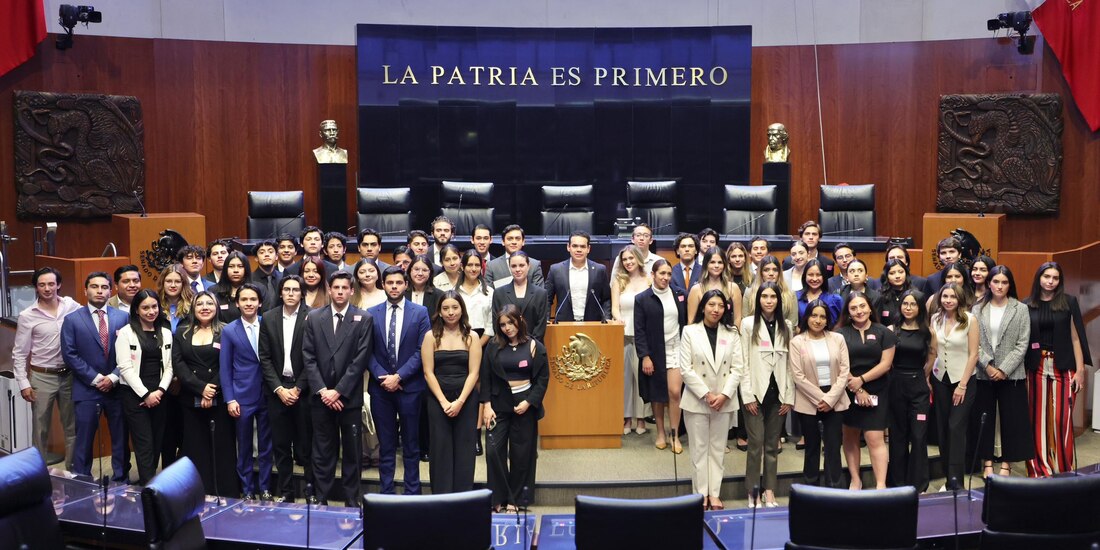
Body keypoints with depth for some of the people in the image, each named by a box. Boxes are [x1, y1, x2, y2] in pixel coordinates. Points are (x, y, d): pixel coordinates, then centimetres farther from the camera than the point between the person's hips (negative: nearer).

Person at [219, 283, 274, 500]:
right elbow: (225, 368, 0)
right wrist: (230, 399, -6)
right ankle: (247, 490, 20)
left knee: (266, 446, 9)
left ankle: (265, 488, 21)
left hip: (267, 395, 1)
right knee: (244, 447, 8)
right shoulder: (229, 330, 0)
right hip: (242, 397, -1)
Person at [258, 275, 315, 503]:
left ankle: (313, 492, 11)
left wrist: (298, 388, -9)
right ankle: (284, 492, 17)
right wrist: (279, 388, -5)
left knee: (307, 443, 1)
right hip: (277, 389, 3)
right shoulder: (268, 318, 6)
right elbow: (265, 357, 4)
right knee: (281, 444, 7)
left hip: (303, 389, -3)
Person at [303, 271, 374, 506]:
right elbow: (308, 357, 2)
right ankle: (321, 501, 16)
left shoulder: (364, 319, -1)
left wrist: (339, 391, -11)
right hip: (321, 396, 2)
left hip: (349, 397, -2)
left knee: (352, 451, 6)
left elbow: (361, 359, -7)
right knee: (322, 452, 7)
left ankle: (351, 502, 15)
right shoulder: (314, 318, 7)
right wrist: (322, 390, -8)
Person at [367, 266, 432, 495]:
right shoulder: (372, 313, 5)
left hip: (409, 387, -1)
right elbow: (368, 351, 3)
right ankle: (386, 493, 16)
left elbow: (422, 351, -5)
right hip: (381, 387, 2)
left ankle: (412, 493, 15)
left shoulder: (420, 313, 0)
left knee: (411, 445, 7)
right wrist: (382, 376, -10)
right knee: (385, 445, 8)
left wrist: (399, 376, -12)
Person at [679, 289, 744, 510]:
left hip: (724, 401, 2)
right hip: (696, 400, -2)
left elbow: (738, 368, 0)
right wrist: (706, 395, -13)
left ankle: (714, 494, 13)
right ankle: (702, 494, 11)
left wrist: (724, 395, -12)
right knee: (700, 449, 4)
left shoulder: (731, 333, 5)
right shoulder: (690, 332, -2)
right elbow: (685, 369, -7)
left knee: (717, 449, 8)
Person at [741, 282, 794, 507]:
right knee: (756, 443, -3)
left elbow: (790, 364, 6)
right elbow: (744, 362, -4)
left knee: (772, 445, 9)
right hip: (756, 392, -3)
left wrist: (789, 396, 1)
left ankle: (770, 491, 16)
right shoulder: (748, 324, 0)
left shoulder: (786, 327, 9)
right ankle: (753, 493, 6)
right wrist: (748, 395, -10)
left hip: (778, 393, 3)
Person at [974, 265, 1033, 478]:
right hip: (983, 373, 1)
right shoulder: (978, 310, 4)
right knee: (984, 418, 6)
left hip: (1011, 374, -1)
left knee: (1011, 419, 3)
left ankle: (1006, 463, 14)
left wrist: (1004, 369, -11)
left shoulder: (1021, 309, 1)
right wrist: (987, 366, -12)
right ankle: (987, 462, 16)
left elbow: (1022, 344, -3)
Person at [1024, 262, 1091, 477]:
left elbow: (1076, 337, 1)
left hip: (1063, 368, -1)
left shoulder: (1069, 302, 2)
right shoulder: (1027, 305, 5)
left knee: (1062, 419, -1)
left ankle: (1064, 470, 10)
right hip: (1035, 368, 1)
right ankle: (1039, 469, 12)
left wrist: (1080, 370, -3)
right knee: (1038, 418, 3)